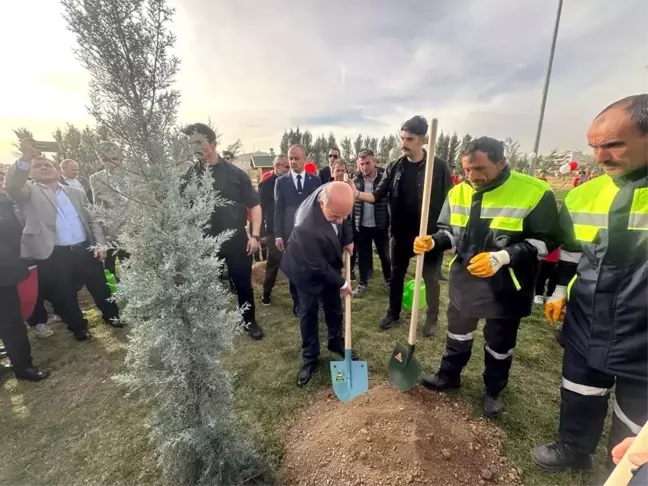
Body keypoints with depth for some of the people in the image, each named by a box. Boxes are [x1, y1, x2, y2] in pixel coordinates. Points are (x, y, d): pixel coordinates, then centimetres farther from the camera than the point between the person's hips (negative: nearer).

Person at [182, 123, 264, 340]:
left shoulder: (235, 173, -4)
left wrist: (255, 235, -9)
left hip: (237, 240, -1)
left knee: (243, 284, 11)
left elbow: (254, 205, -1)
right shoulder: (189, 176, 0)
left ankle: (250, 321, 32)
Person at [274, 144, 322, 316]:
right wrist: (278, 234, -4)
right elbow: (278, 209, 2)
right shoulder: (281, 181, 4)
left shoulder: (315, 180, 5)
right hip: (291, 232, 0)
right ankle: (298, 302, 22)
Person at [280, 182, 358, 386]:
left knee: (334, 307, 18)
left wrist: (348, 239, -6)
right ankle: (309, 356, 30)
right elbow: (317, 266, -28)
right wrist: (341, 283, -15)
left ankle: (336, 342, 42)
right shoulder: (306, 227, -43)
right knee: (308, 312, 9)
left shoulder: (332, 195, -26)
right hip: (307, 269, -6)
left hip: (330, 264, 6)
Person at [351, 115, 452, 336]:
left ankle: (432, 319, 31)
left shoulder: (438, 167, -9)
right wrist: (357, 194, -22)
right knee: (396, 275, 13)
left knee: (431, 278, 10)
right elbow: (378, 195, -3)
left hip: (430, 233, -3)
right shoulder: (394, 167, 0)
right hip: (401, 233, 3)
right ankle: (393, 314, 32)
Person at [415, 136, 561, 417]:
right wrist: (432, 242, -15)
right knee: (458, 331, 22)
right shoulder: (458, 193, -2)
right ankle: (449, 375, 45)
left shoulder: (534, 192, -16)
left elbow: (545, 240, -14)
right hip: (464, 280, 4)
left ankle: (494, 391, 42)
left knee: (500, 343, 16)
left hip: (506, 286, -4)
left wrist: (503, 257, -28)